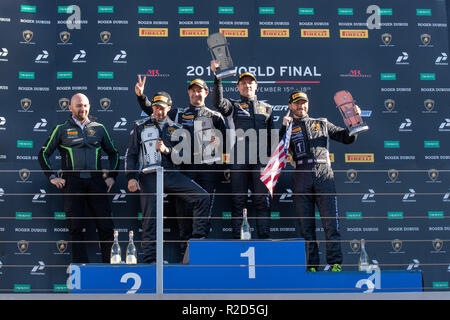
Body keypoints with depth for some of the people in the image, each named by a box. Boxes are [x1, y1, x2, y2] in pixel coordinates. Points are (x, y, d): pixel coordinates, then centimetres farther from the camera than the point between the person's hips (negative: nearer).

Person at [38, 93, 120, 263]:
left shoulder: (99, 128, 16)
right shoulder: (62, 129, 11)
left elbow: (113, 153, 25)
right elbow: (43, 154, 15)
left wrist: (111, 176, 14)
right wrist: (52, 177, 5)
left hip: (96, 181, 1)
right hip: (72, 183, -1)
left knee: (106, 226, -4)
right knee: (76, 227, -4)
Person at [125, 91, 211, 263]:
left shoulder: (176, 128, 15)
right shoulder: (140, 126, 12)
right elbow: (130, 154, 9)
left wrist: (167, 150, -11)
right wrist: (131, 177, -3)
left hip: (171, 174, 2)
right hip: (149, 176, -2)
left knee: (202, 197, -17)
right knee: (150, 217, -6)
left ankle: (198, 238, -11)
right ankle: (150, 259, 2)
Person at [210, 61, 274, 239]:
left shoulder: (266, 108, 21)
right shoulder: (233, 107, 14)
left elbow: (272, 136, 20)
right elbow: (218, 102, -9)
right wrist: (217, 77, -19)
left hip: (261, 161, 2)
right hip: (239, 161, -2)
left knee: (262, 201, 0)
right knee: (238, 201, 0)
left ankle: (264, 237, 3)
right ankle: (236, 238, 3)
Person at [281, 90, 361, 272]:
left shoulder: (322, 124, 23)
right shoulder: (288, 128, 19)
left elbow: (347, 138, 21)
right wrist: (284, 127, -6)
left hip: (324, 175, 0)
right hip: (301, 178, 0)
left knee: (331, 222, -8)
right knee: (306, 225, -1)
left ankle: (335, 263, -7)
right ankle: (312, 266, 2)